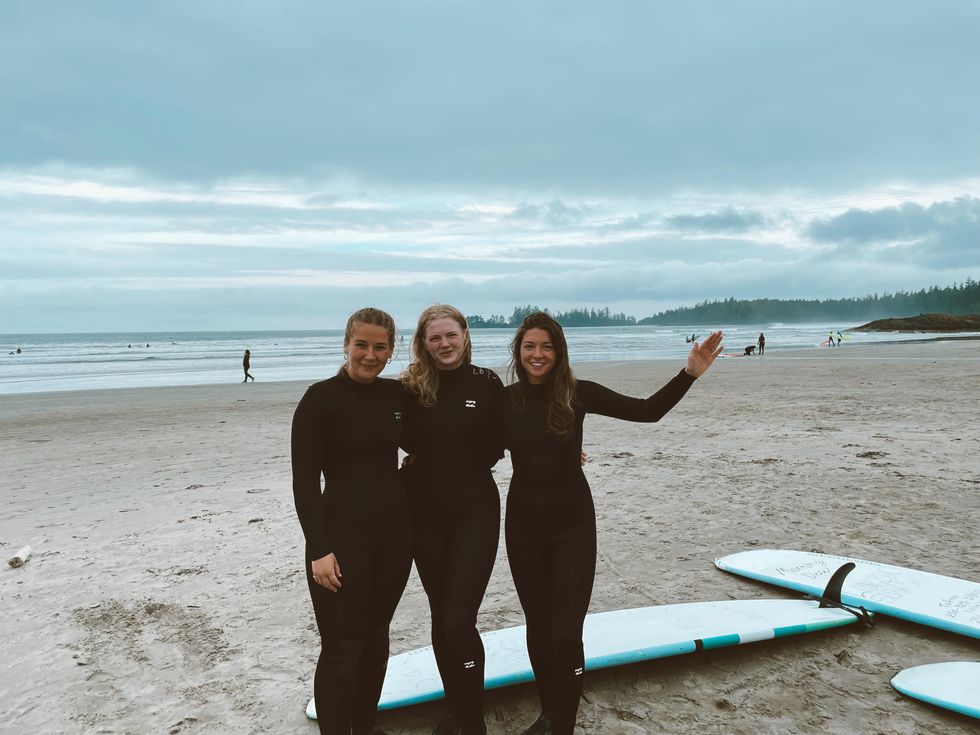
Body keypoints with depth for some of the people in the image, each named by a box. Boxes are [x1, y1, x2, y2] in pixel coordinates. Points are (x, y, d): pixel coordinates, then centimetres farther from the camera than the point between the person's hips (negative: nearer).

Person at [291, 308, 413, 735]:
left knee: (375, 635, 16)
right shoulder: (321, 399, -11)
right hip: (343, 533, -5)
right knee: (342, 647, -1)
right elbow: (304, 481, -12)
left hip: (394, 530, 5)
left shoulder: (398, 395, 4)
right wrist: (319, 549, -17)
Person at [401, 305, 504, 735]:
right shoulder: (412, 387, -3)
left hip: (475, 511, -2)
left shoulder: (487, 383, -6)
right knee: (440, 617, 14)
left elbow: (494, 447, 0)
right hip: (425, 514, 3)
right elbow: (407, 441, 4)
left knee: (459, 619, -7)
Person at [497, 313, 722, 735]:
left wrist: (690, 374, -20)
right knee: (537, 624, 16)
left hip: (572, 525, -2)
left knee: (566, 631, -5)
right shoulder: (505, 400, -3)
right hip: (523, 524, 3)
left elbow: (648, 411, -10)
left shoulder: (578, 394, -9)